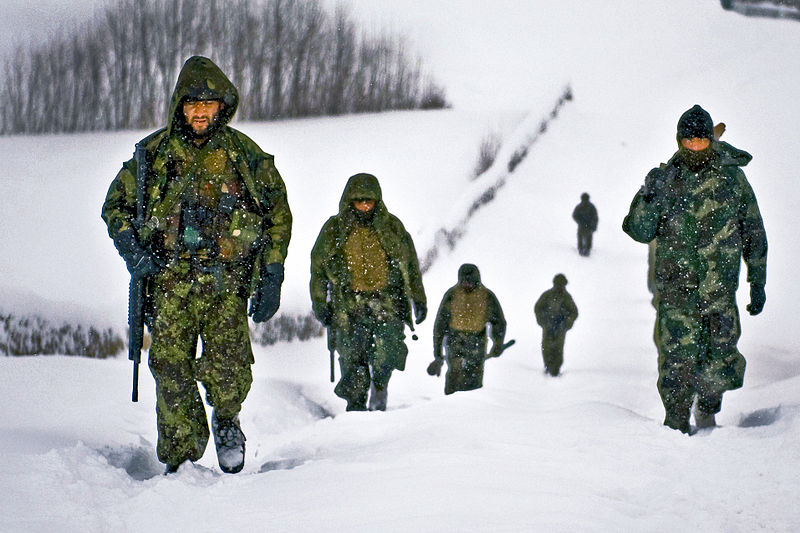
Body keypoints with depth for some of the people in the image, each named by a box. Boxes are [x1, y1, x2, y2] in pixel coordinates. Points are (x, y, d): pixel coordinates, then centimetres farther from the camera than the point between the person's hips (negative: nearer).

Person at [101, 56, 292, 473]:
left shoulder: (244, 155, 7)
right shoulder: (154, 153, 8)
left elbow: (279, 215, 14)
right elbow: (115, 205, 18)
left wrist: (272, 278, 6)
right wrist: (131, 247, -2)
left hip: (227, 282, -1)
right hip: (172, 281, 1)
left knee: (230, 373, -13)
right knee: (172, 369, -7)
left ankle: (226, 420, 20)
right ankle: (180, 458, 5)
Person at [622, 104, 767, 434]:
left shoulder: (732, 178, 3)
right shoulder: (665, 180, 1)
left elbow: (754, 234, 10)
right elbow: (640, 232, 0)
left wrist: (758, 283, 10)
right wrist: (648, 199, -19)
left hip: (720, 288, 1)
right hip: (675, 286, -1)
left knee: (720, 358, 1)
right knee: (677, 360, -9)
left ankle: (707, 411, 29)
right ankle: (677, 425, 5)